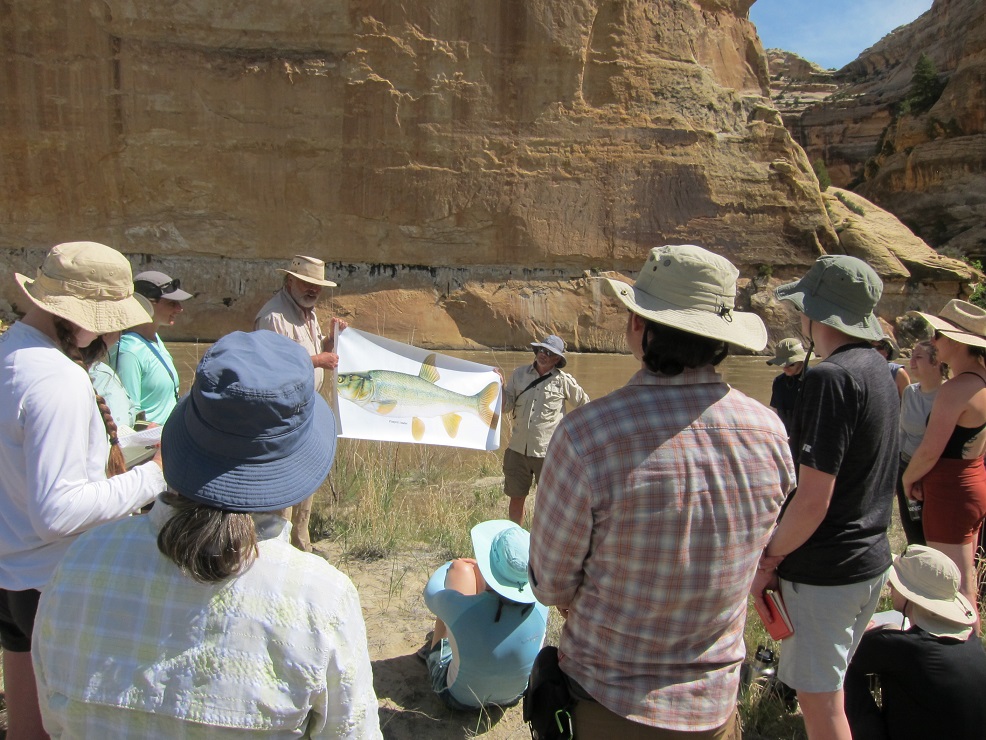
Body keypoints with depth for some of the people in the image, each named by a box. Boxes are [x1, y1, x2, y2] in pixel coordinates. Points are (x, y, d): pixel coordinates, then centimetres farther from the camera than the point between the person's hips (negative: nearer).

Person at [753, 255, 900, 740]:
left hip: (824, 570, -9)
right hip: (871, 559, 9)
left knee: (820, 700, 6)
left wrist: (769, 559, -12)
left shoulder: (831, 377, -23)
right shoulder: (878, 369, 7)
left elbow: (813, 500, -25)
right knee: (830, 688, 24)